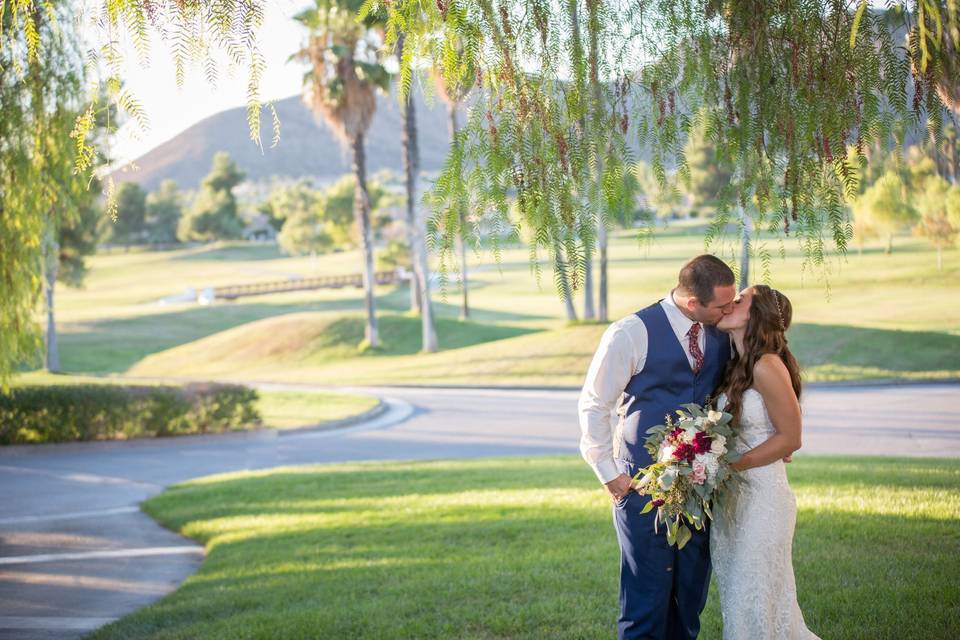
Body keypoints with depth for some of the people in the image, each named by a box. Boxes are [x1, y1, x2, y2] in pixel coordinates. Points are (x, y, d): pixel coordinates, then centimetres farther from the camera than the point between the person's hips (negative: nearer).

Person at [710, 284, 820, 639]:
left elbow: (790, 438, -15)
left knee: (755, 602, 1)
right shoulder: (736, 366, 9)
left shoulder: (767, 366, -17)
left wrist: (730, 466, -18)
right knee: (735, 597, 15)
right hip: (730, 498, 9)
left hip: (761, 498, -8)